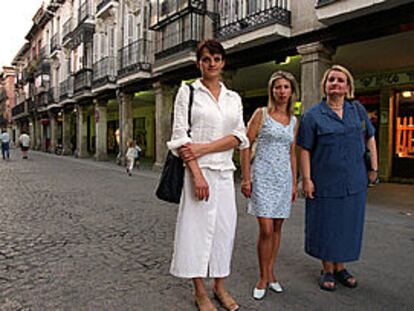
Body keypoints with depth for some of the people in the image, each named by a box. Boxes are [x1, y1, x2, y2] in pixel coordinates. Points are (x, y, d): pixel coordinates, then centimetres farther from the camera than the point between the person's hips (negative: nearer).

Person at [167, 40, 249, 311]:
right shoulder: (188, 91, 2)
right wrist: (197, 173, -16)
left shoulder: (234, 98, 13)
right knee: (197, 226, 1)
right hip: (197, 169, -4)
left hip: (225, 172, 4)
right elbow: (180, 135, -7)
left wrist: (204, 148, -13)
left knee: (224, 226, 9)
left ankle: (220, 287, 27)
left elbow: (239, 136, 2)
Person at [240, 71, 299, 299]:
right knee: (266, 230, -6)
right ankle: (264, 278, 13)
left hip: (284, 178, 5)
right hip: (263, 176, -5)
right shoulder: (261, 114, -2)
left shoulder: (293, 121, 12)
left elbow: (292, 154, 17)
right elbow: (245, 145, -5)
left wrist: (294, 183, 13)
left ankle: (270, 274, 25)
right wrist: (246, 178, -11)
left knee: (277, 228, 10)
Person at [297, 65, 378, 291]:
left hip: (354, 183, 4)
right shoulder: (313, 115, -4)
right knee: (326, 226, 7)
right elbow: (305, 150, -7)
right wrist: (306, 179, -12)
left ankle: (340, 267, 33)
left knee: (348, 224, 14)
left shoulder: (358, 110, 7)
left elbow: (370, 138, 14)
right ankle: (327, 270, 26)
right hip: (325, 183, -3)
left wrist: (374, 167, 8)